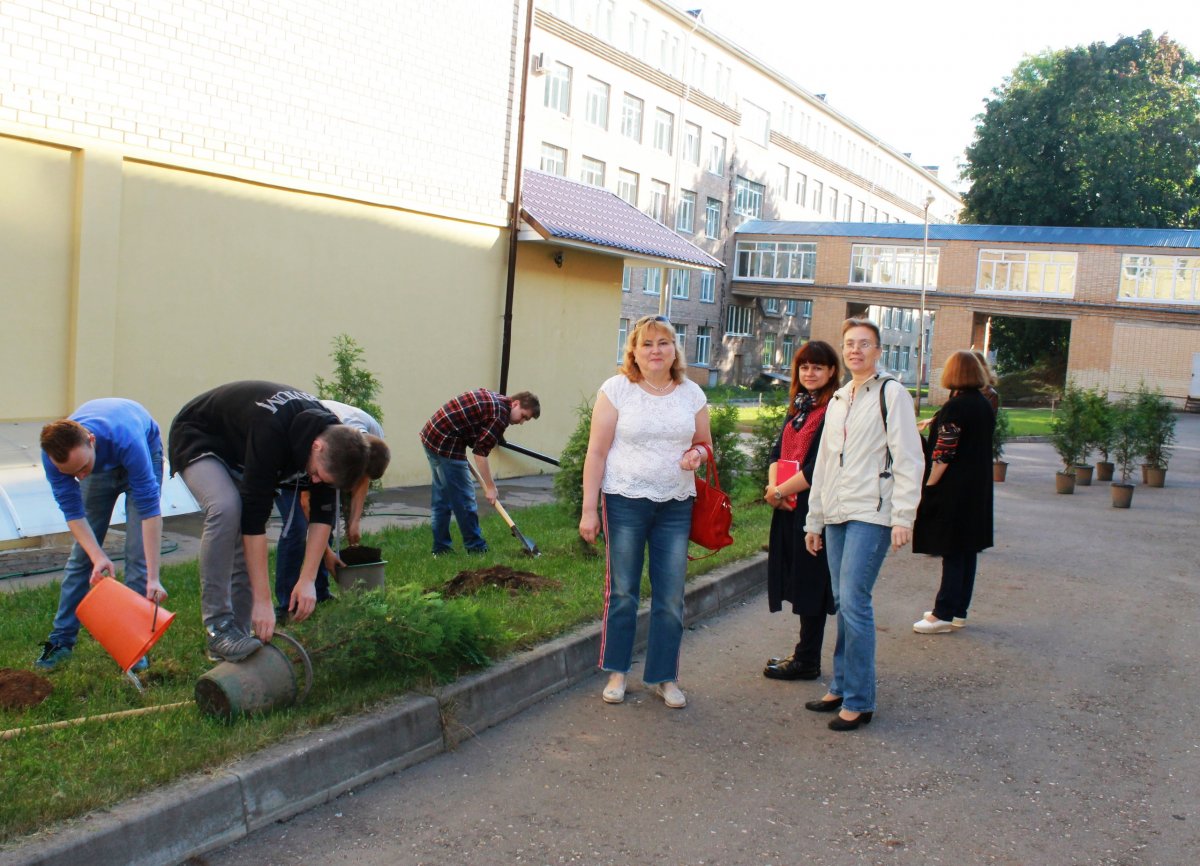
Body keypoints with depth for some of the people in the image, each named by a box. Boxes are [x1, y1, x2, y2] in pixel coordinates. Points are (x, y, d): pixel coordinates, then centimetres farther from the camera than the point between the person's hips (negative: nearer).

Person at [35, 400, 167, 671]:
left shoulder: (126, 440, -45)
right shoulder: (54, 455, -33)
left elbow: (150, 509, -41)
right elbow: (73, 512, -24)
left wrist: (153, 578, -43)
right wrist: (98, 557, -40)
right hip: (101, 464, 3)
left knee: (138, 554, -12)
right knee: (82, 553, 2)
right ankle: (62, 639, 13)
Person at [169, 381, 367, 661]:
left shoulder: (331, 435, -20)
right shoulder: (272, 431, -42)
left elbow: (323, 514, -12)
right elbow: (254, 515, -41)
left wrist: (307, 580, -18)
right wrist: (263, 601, -39)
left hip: (238, 450, 7)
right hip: (197, 437, -7)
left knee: (245, 540, -3)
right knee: (226, 509, -31)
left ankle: (237, 634, 7)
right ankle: (218, 626, -25)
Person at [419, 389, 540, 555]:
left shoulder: (493, 398, 14)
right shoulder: (500, 415, -14)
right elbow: (481, 451, -15)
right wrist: (490, 487, -10)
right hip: (446, 444, -10)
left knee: (441, 496, 15)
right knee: (464, 497, -1)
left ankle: (441, 548, 21)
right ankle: (475, 548, 8)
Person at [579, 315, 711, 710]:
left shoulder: (691, 393, 6)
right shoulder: (617, 389, -4)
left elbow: (705, 443, 17)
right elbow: (597, 452, -4)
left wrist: (697, 453, -9)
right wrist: (589, 509, -8)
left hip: (676, 505, 3)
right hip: (626, 502, -3)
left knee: (671, 598, 5)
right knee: (622, 591, 6)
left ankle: (665, 676, 19)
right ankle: (617, 671, 22)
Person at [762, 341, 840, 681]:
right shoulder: (799, 406, 15)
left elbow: (820, 467, -18)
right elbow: (778, 451, 12)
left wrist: (781, 491, -13)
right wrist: (773, 486, -6)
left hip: (814, 508, -8)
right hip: (789, 509, 8)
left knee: (810, 583, 2)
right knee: (799, 583, 14)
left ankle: (807, 661, 12)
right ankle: (804, 654, 25)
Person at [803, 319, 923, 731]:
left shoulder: (891, 394, -3)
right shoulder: (837, 401, 18)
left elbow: (907, 459, -8)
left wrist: (903, 517, -15)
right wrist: (814, 519, 20)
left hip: (871, 515, -7)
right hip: (836, 514, 7)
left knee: (854, 602, -11)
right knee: (843, 603, 10)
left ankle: (859, 701, -2)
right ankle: (841, 686, 19)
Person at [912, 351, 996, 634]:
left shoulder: (955, 407, -17)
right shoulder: (985, 405, 9)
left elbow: (943, 455, -20)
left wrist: (928, 488, -14)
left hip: (953, 491, -8)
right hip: (978, 491, 8)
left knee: (952, 553, -5)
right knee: (967, 551, 12)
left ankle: (944, 614, 0)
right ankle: (959, 611, 20)